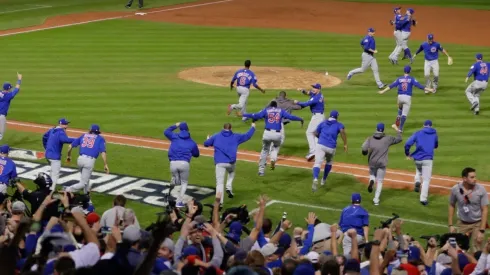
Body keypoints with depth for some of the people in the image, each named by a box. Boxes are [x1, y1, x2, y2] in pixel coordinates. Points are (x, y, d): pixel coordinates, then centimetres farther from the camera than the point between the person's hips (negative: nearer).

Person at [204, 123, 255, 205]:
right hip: (231, 163, 1)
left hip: (219, 163, -1)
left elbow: (206, 144, 20)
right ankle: (229, 187, 12)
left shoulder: (216, 136, 13)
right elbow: (248, 135, 24)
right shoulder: (235, 137, 14)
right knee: (231, 172, 35)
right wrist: (253, 127, 42)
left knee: (220, 183, -3)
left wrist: (208, 139, 44)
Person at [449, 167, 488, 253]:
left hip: (478, 224, -3)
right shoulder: (455, 189, -10)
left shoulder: (481, 190, -17)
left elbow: (485, 210, -14)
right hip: (462, 224, 3)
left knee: (477, 252, -8)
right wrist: (450, 225, 3)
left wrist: (481, 231, -18)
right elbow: (451, 206, 6)